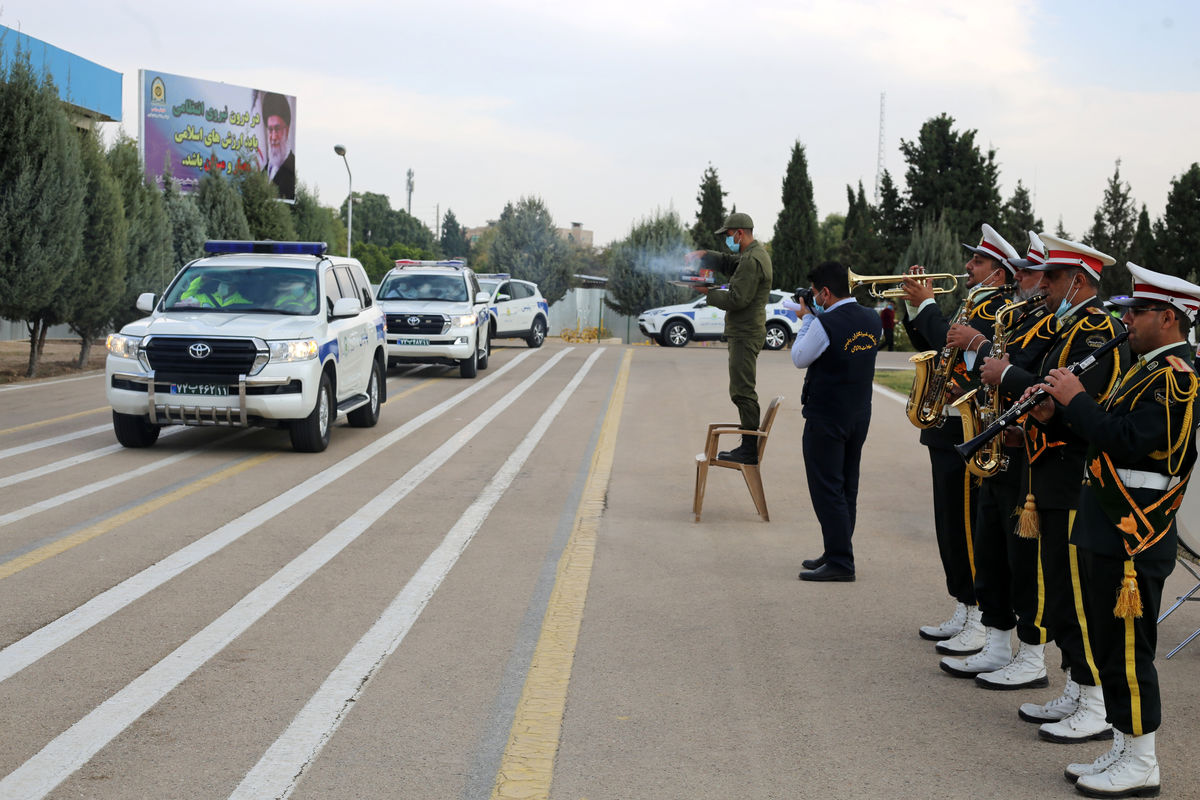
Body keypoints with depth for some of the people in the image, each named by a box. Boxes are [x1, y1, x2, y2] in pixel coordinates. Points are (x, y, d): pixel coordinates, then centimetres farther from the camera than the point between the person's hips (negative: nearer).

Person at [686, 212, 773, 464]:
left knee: (743, 391, -10)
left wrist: (709, 293, -8)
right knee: (743, 391, 14)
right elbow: (728, 262, 26)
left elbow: (736, 299, -22)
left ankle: (749, 450, -9)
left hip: (745, 334, -11)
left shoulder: (752, 260, -18)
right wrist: (704, 255, 9)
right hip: (745, 332, 11)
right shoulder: (756, 253, 16)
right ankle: (750, 446, 18)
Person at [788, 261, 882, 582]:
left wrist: (806, 319, 2)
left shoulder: (825, 324, -20)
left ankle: (840, 562, -1)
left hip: (826, 419, -8)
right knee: (846, 488, 15)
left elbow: (799, 359, -8)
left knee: (827, 489, -2)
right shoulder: (872, 320, 2)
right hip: (860, 414, 8)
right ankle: (836, 553, 25)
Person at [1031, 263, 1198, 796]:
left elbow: (1124, 441, -26)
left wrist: (1076, 398, -16)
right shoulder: (1150, 369, 16)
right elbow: (1105, 431, 18)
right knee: (1110, 647, 15)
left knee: (1127, 651, -2)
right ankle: (1123, 752, 25)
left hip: (1133, 540, -10)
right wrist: (1058, 412, 3)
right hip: (1111, 532, 10)